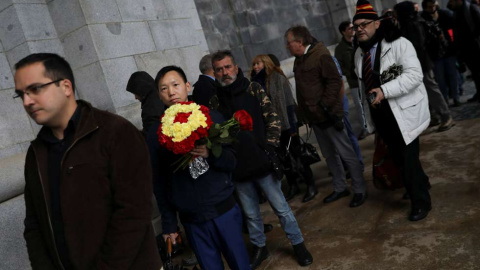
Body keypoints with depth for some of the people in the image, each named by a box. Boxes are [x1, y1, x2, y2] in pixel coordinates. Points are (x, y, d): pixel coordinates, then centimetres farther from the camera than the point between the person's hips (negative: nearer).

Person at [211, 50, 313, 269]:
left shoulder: (253, 89, -3)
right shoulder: (214, 99, -1)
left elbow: (272, 118, -3)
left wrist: (270, 148, -11)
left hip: (261, 162, -1)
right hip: (237, 168, 2)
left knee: (281, 208, 11)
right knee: (251, 213, 17)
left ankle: (298, 244, 31)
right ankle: (259, 247, 38)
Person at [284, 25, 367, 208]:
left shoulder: (320, 55, -13)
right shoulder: (299, 59, 13)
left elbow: (334, 81, -19)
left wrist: (326, 105, -21)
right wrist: (305, 113, 15)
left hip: (328, 114, -9)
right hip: (314, 117, 9)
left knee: (345, 153, 0)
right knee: (329, 155, 16)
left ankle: (360, 189, 13)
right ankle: (340, 188, 29)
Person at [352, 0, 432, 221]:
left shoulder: (399, 44, -13)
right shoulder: (360, 53, 9)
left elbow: (414, 74, -22)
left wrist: (384, 91, -30)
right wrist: (368, 114, 19)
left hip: (403, 112, -7)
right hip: (380, 115, 7)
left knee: (408, 159, -4)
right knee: (397, 157, 18)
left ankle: (421, 201, 14)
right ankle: (421, 184, 42)